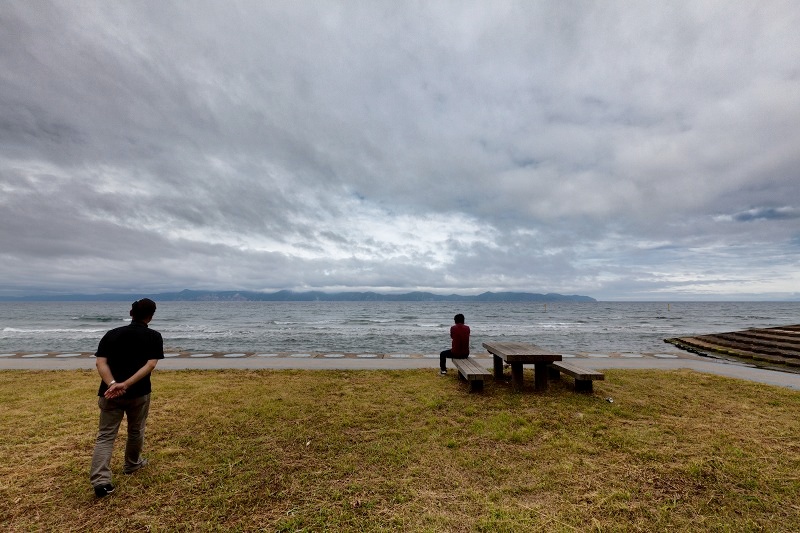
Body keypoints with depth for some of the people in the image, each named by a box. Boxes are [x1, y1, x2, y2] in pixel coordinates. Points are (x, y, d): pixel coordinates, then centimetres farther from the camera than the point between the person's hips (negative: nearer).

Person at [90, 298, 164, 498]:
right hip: (138, 393, -1)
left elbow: (100, 362, -8)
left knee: (105, 436, 9)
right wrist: (126, 384, -13)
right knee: (136, 431, 21)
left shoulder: (111, 334, 4)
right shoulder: (154, 336, -5)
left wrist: (112, 384, -16)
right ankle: (132, 464, 41)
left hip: (110, 393, 2)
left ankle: (100, 481, -2)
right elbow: (151, 364, -17)